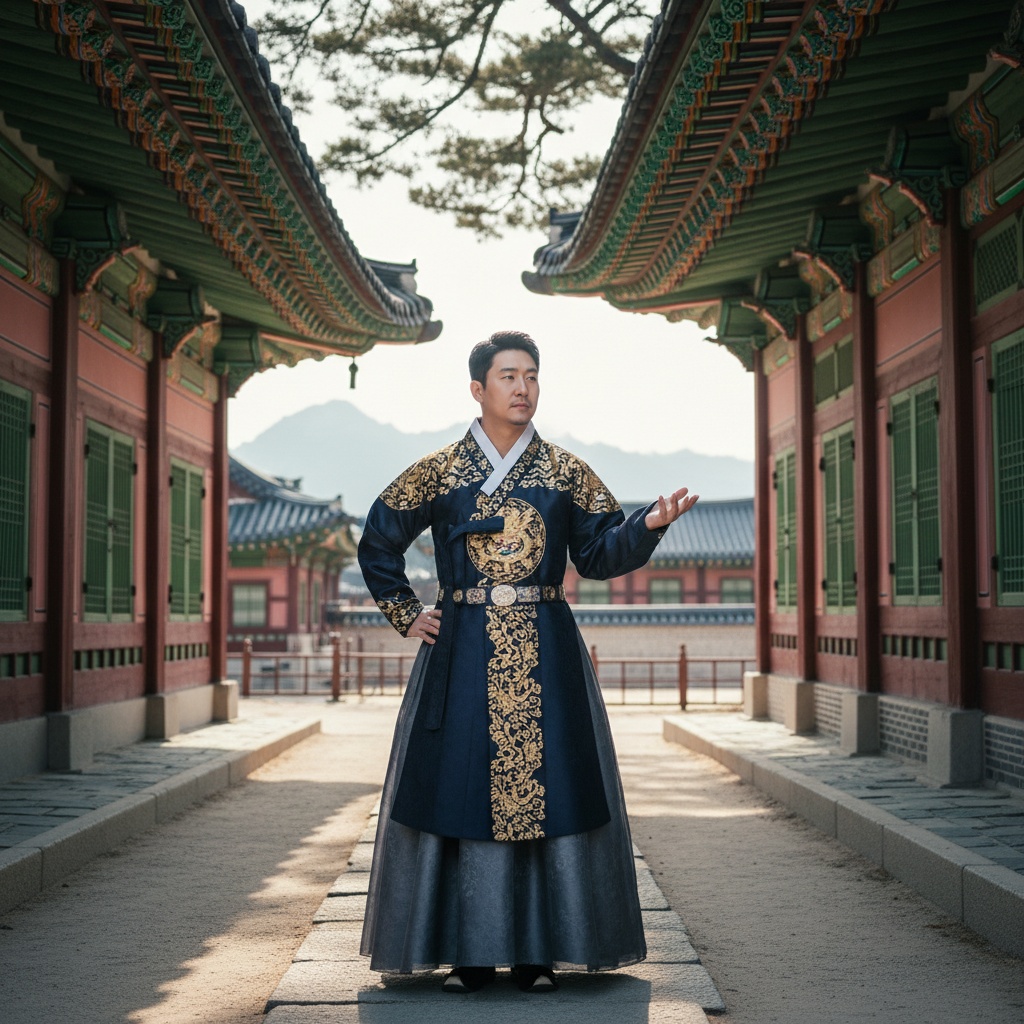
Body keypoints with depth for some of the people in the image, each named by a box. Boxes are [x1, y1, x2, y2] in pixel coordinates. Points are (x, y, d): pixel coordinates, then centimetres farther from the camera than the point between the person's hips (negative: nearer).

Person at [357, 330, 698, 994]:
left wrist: (650, 524, -15)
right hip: (463, 653, 0)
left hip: (546, 651, 1)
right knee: (461, 785, -2)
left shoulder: (566, 472, 7)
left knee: (550, 785, -1)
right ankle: (469, 954, 8)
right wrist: (406, 615, 8)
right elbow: (378, 544, 15)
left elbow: (601, 551, 3)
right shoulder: (438, 473, 5)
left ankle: (538, 952, 8)